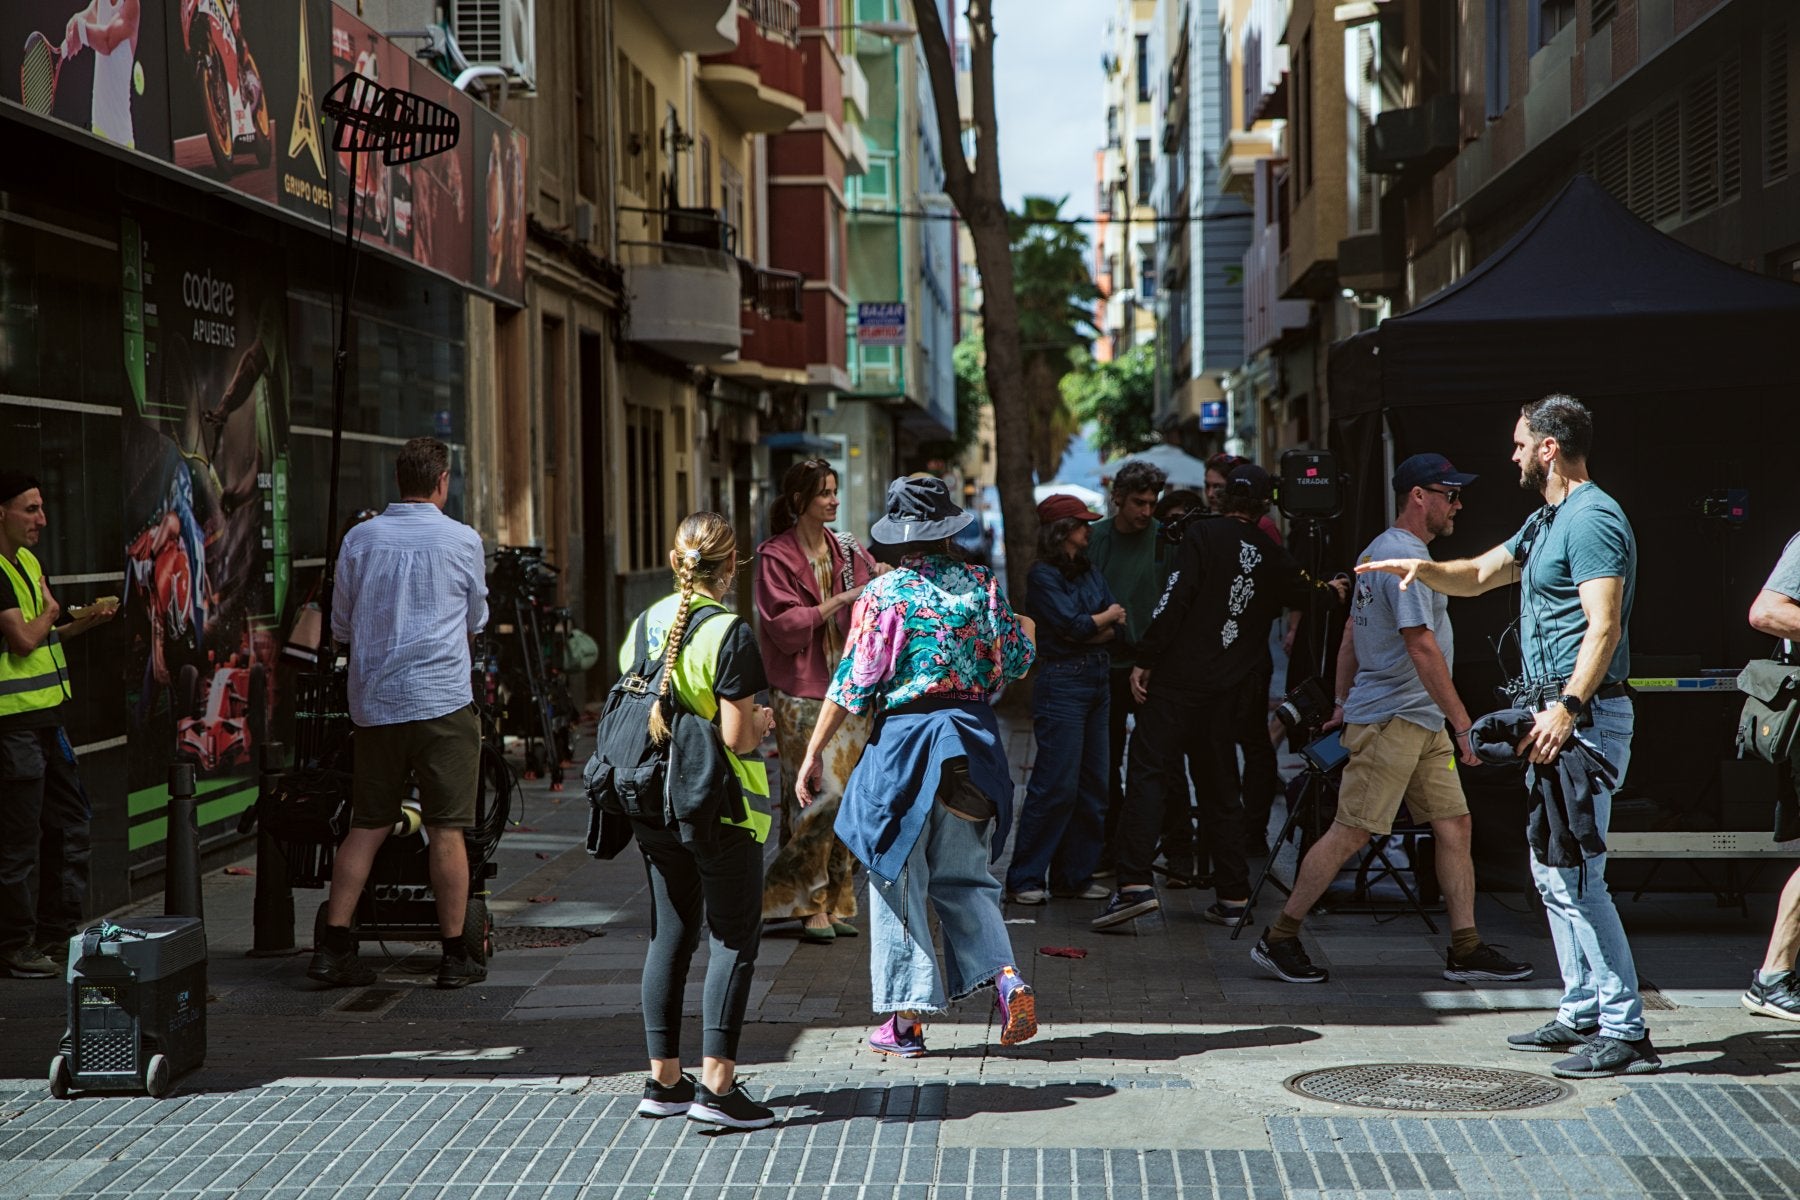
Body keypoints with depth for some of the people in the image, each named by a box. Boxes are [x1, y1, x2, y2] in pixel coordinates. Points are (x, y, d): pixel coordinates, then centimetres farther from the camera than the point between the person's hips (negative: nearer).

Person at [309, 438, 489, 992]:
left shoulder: (359, 539, 5)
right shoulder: (462, 540, -2)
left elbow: (340, 627, 13)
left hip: (373, 701, 3)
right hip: (442, 700, -3)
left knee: (367, 826, 10)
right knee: (446, 830, 1)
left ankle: (334, 945, 6)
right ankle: (455, 954, 5)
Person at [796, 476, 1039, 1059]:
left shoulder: (883, 593, -8)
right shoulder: (980, 583, 1)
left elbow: (854, 683, -9)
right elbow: (1014, 660, 9)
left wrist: (813, 754, -4)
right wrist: (1024, 630, 31)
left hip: (904, 738, -3)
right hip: (971, 737, 4)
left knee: (898, 879, 6)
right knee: (965, 875, 16)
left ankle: (905, 1020, 8)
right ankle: (1005, 977, -5)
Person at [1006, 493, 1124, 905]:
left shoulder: (1090, 571, 15)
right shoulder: (1043, 575, -7)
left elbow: (1118, 627, 8)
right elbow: (1074, 625, -16)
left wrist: (1086, 633, -10)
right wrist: (1107, 615, 3)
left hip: (1097, 682, 8)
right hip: (1062, 683, -8)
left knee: (1093, 783, 7)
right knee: (1056, 783, -9)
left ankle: (1074, 874, 15)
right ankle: (1025, 878, -2)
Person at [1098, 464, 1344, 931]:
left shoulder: (1204, 535, -3)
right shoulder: (1274, 557, 11)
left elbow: (1175, 600, -12)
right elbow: (1307, 594, 31)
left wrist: (1145, 661, -9)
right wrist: (1330, 589, 53)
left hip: (1178, 679, -5)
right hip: (1228, 690, 5)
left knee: (1147, 774, -7)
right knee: (1220, 788, 13)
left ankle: (1135, 882, -19)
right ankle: (1233, 897, 13)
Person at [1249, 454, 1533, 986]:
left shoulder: (1379, 551, 17)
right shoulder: (1406, 557, -16)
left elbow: (1351, 631, 23)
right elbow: (1422, 648, -22)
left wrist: (1343, 702, 26)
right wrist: (1463, 722, -21)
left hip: (1423, 724, 10)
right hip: (1391, 719, -10)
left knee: (1454, 826, 6)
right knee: (1350, 832, -6)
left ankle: (1467, 950, 8)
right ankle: (1278, 940, 2)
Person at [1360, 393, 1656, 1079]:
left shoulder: (1592, 520, -14)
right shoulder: (1547, 520, 19)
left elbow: (1604, 625, -24)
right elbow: (1480, 575, 31)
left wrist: (1568, 708, -31)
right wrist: (1421, 568, 12)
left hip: (1585, 717, -11)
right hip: (1556, 714, 11)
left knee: (1576, 876, -12)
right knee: (1551, 872, 14)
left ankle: (1626, 1030, -9)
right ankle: (1583, 1014, 21)